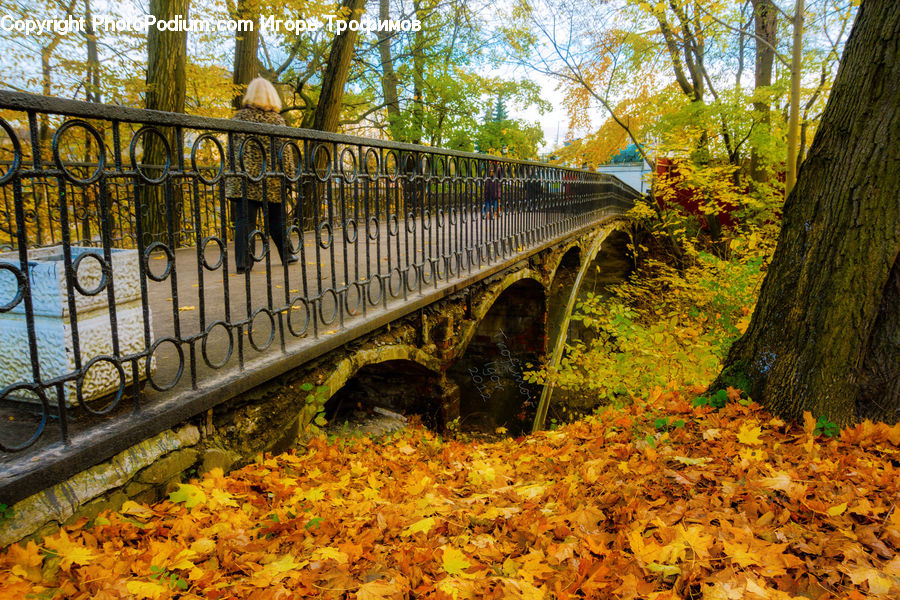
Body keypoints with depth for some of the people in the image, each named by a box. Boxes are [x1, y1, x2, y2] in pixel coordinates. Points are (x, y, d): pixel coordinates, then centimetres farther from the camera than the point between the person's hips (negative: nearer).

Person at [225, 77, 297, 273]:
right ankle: (286, 255, 25)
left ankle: (243, 262, -6)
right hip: (271, 178, 1)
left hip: (244, 177, -1)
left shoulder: (241, 116, 2)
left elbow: (233, 147, 0)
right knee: (276, 219, 14)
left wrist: (231, 174, 5)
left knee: (244, 220, -1)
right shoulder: (277, 119, 2)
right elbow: (285, 150, 0)